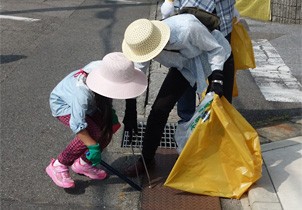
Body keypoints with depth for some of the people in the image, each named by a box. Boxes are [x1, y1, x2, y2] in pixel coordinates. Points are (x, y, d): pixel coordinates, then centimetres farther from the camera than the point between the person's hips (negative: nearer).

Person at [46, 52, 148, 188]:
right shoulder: (83, 93, -44)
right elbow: (78, 125, -36)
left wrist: (110, 112, -9)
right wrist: (93, 146, -31)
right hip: (63, 105, -7)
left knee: (109, 128, -9)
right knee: (94, 133, -26)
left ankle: (83, 164, 11)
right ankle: (58, 166, -7)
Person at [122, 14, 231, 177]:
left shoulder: (188, 28, -41)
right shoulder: (145, 44, -27)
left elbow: (216, 48, -23)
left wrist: (217, 79, -32)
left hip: (217, 59, -2)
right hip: (184, 66, 3)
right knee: (159, 109, -7)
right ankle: (146, 160, 9)